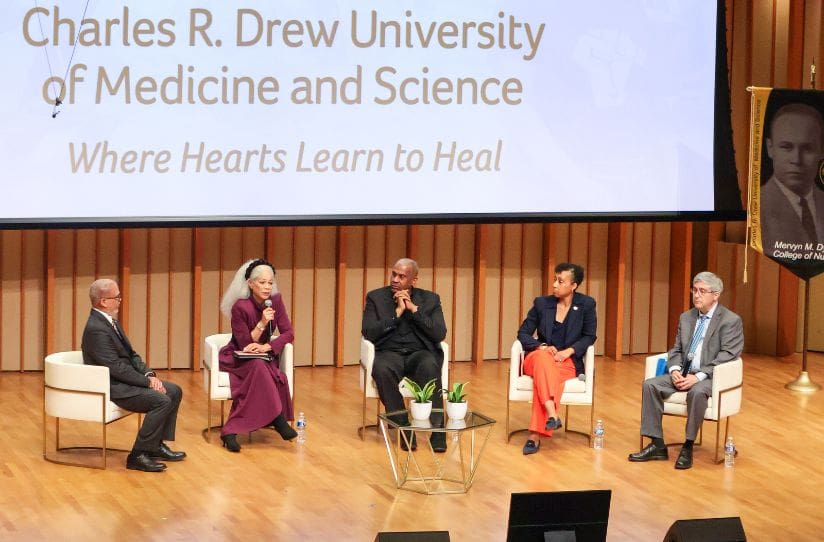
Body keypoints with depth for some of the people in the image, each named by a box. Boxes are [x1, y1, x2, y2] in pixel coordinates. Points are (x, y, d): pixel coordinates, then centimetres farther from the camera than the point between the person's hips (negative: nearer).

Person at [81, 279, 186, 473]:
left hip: (124, 380, 11)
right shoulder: (96, 329, -22)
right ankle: (138, 456, -17)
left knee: (174, 391, 8)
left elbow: (131, 354, 15)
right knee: (162, 400, -24)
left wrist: (149, 374, -2)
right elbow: (116, 367, -24)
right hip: (111, 388, -11)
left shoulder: (111, 321, 11)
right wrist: (147, 381, -18)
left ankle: (156, 445, 13)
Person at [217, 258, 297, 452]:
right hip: (237, 359, -4)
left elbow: (288, 334, -4)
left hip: (263, 357, 4)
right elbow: (245, 344, -15)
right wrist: (262, 324, -30)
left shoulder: (275, 300, -4)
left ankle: (232, 431, -33)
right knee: (258, 367, -38)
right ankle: (278, 420, -37)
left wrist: (267, 346, -21)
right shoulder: (240, 307, -17)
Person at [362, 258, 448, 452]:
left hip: (420, 353, 0)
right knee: (382, 370, -37)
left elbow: (439, 334, -2)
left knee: (429, 367, -37)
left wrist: (413, 309, -7)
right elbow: (369, 333, -4)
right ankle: (403, 428, -25)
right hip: (389, 353, 0)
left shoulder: (430, 299, 11)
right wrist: (397, 312, -8)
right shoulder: (376, 297, 9)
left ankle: (437, 430, -28)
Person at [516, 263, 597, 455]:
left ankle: (535, 435, -43)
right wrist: (542, 347, -13)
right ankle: (552, 415, -54)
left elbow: (589, 336, 6)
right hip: (538, 358, 1)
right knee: (543, 358, -38)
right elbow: (523, 333, 6)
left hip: (567, 361, -1)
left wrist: (568, 351, -11)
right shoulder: (542, 303, 4)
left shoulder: (586, 305, 2)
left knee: (545, 374, -37)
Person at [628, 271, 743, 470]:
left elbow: (727, 356, -15)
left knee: (697, 392, -38)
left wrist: (698, 376, -23)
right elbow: (676, 350, 16)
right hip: (683, 374, 6)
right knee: (650, 385, -16)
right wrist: (675, 370, -7)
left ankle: (688, 448, -26)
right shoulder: (686, 318, 15)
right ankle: (657, 445, -15)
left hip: (711, 378, -6)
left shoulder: (731, 321, -6)